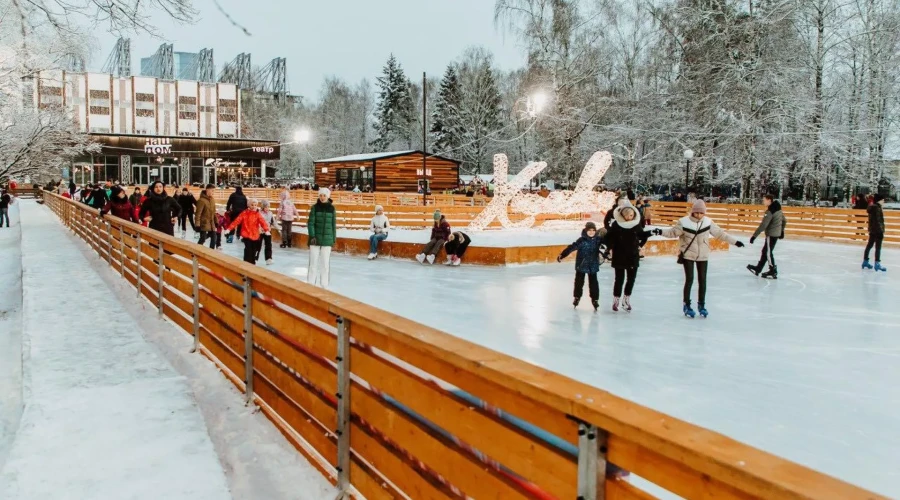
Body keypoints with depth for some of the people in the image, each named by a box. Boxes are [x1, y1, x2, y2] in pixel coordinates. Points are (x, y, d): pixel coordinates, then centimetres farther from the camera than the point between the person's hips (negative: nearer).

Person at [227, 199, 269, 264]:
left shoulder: (258, 214, 1)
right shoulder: (244, 213, -2)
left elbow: (263, 222, -14)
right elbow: (237, 221, -8)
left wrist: (267, 230, -33)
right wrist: (229, 228, -16)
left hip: (255, 235, 3)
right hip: (246, 234, -3)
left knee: (254, 250, 11)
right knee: (248, 249, -13)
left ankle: (252, 264, 27)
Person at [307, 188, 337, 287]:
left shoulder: (331, 208, 3)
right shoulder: (315, 207, -1)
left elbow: (334, 225, 7)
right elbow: (310, 223, -3)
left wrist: (333, 239, 5)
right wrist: (312, 236, -13)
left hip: (327, 240, 1)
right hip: (315, 238, -1)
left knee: (325, 263, 5)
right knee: (313, 261, 1)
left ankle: (323, 285, 13)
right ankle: (310, 284, 8)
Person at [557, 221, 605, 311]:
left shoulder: (598, 239, -5)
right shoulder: (581, 240, -15)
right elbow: (572, 247, -21)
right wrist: (562, 255, -28)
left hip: (593, 265, 1)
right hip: (581, 265, -1)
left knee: (593, 282, 3)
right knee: (579, 281, 11)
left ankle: (595, 299, 13)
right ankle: (577, 297, 28)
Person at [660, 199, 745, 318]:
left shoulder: (708, 222, -4)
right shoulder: (684, 222, -14)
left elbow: (720, 233, 6)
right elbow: (672, 232, -7)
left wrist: (735, 241, 7)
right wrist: (660, 232, -24)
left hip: (703, 256, 3)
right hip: (688, 255, -3)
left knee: (702, 280, 7)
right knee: (689, 279, -4)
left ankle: (701, 305, 23)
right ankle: (687, 305, 11)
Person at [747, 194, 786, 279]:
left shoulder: (770, 211, -21)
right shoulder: (778, 209, 7)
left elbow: (763, 225, -26)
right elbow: (784, 221, 19)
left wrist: (754, 236, -25)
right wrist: (781, 231, 31)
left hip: (771, 234, -9)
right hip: (777, 233, 9)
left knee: (768, 252, 0)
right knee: (765, 251, 16)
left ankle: (773, 272, 4)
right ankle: (758, 269, 24)